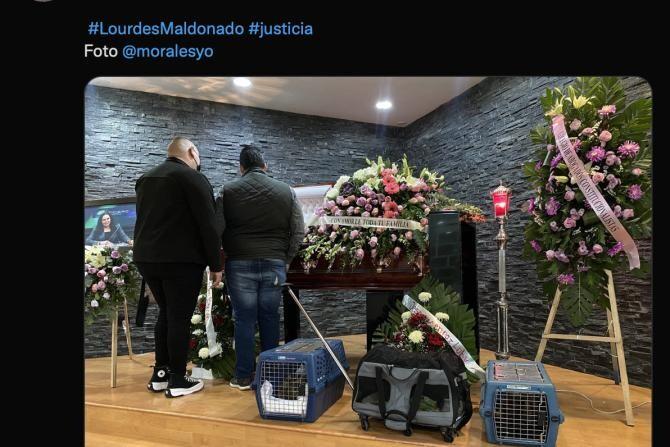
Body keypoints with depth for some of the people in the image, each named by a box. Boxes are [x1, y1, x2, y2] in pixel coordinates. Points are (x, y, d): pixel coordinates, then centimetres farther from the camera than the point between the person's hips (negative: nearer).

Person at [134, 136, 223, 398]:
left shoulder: (145, 179, 18)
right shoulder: (193, 177, -7)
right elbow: (208, 225, -12)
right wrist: (216, 264, -9)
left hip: (146, 258, 8)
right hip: (181, 260, -7)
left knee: (166, 313, 17)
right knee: (180, 318, 0)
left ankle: (160, 374, 21)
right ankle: (177, 380, 7)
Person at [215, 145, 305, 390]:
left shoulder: (228, 190, 1)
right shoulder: (286, 191, 5)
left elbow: (216, 229, -4)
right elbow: (298, 231, 3)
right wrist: (286, 259, 11)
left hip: (239, 263, -1)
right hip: (275, 264, 2)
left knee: (244, 319, 7)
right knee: (270, 318, 12)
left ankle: (243, 376, 15)